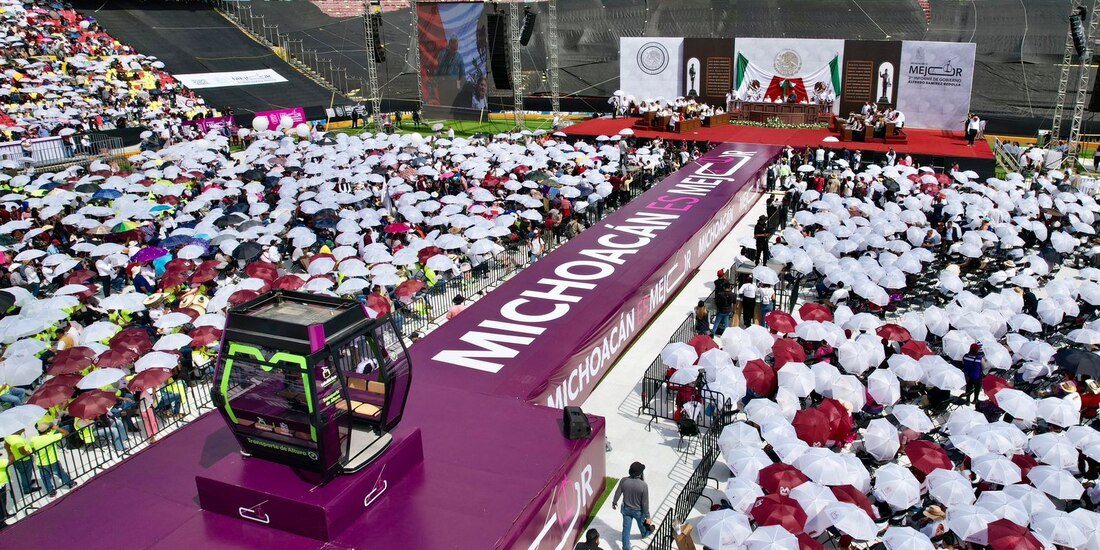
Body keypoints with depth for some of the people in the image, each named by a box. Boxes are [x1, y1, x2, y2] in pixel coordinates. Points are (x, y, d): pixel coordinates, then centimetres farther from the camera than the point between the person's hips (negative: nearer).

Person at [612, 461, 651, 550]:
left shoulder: (624, 481, -22)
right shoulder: (643, 485, -31)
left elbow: (617, 494, -6)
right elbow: (645, 503, -22)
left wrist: (614, 502, 15)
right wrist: (647, 516, -8)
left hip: (626, 509, 1)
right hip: (638, 511, -1)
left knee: (626, 529, 16)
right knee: (642, 523, 31)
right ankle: (645, 533, 62)